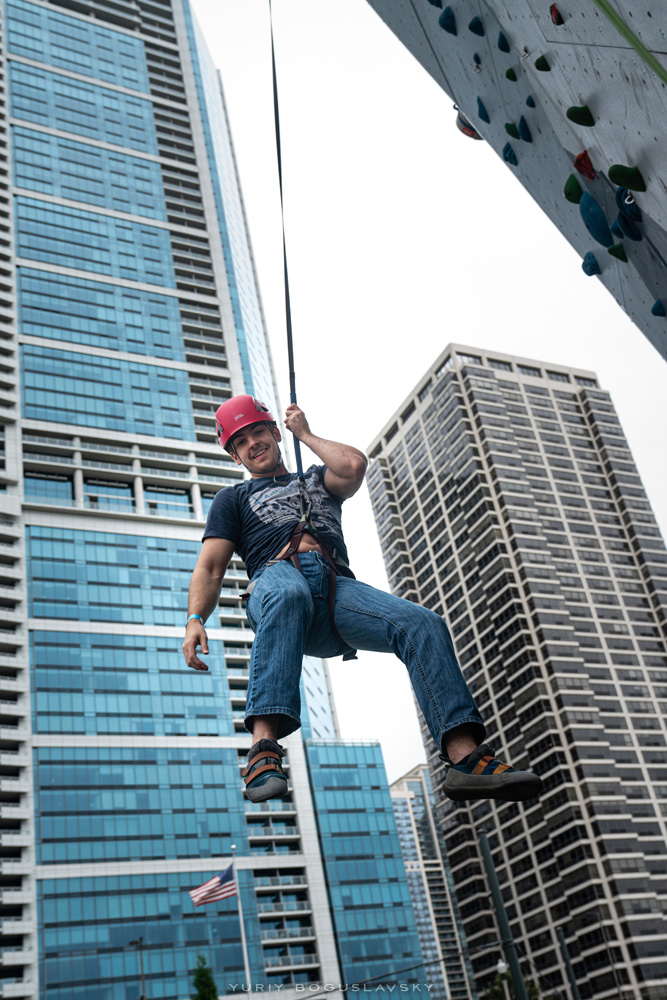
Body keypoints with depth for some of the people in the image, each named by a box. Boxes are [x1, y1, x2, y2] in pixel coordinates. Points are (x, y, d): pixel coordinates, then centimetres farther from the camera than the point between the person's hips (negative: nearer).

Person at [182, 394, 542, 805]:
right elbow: (210, 567, 15)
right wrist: (195, 619, -5)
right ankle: (265, 749, -55)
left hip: (337, 586, 3)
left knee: (423, 624, -25)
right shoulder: (233, 499, 31)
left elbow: (355, 465, 11)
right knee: (287, 594, -43)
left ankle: (466, 759, -35)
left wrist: (305, 434, 27)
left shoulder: (317, 480, 36)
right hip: (275, 577, -3)